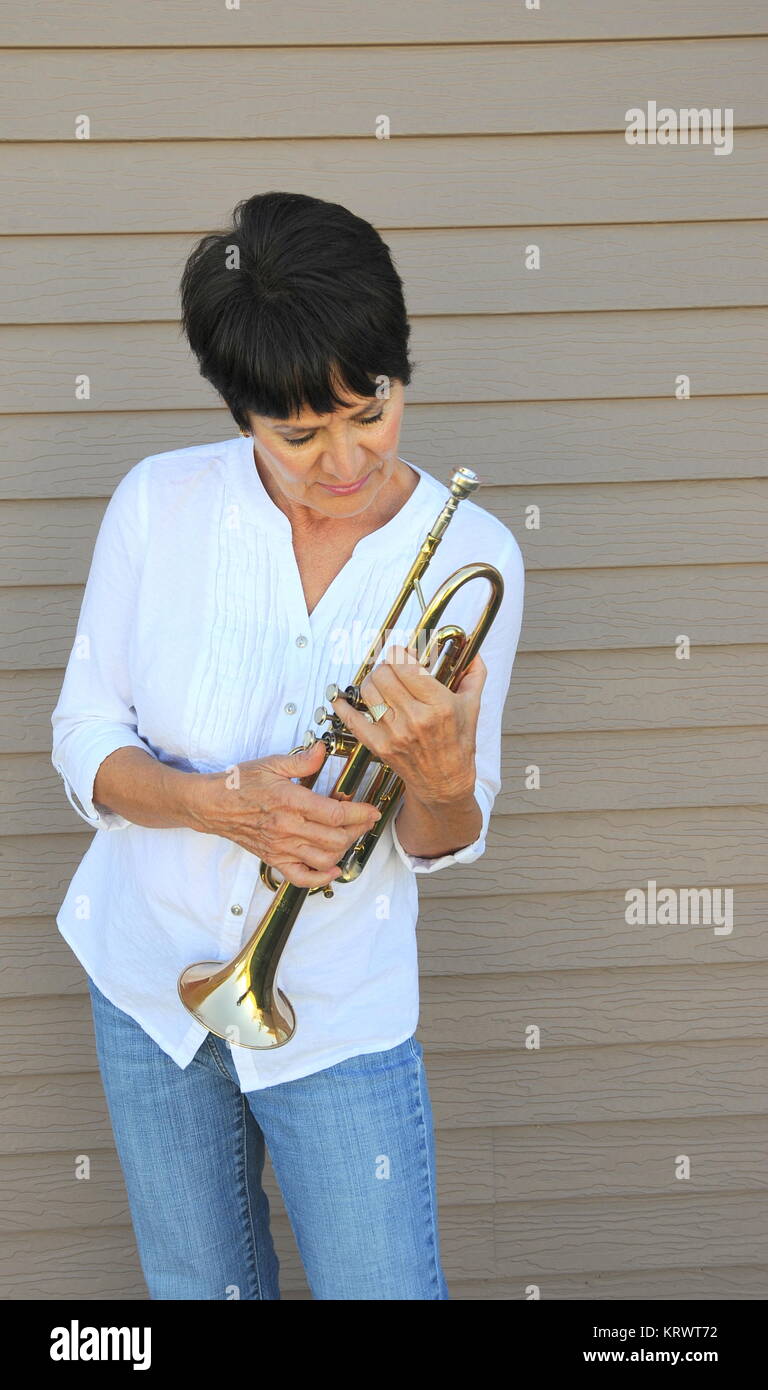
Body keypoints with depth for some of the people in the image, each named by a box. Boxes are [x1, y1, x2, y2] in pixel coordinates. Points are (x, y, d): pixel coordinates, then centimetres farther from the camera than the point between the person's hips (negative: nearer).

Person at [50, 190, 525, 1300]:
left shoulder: (473, 557, -14)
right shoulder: (160, 505, -13)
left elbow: (444, 843, -7)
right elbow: (84, 744, -7)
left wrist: (441, 778, -31)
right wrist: (222, 803, -26)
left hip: (338, 1017, -1)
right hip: (149, 976, 2)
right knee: (200, 1286, 21)